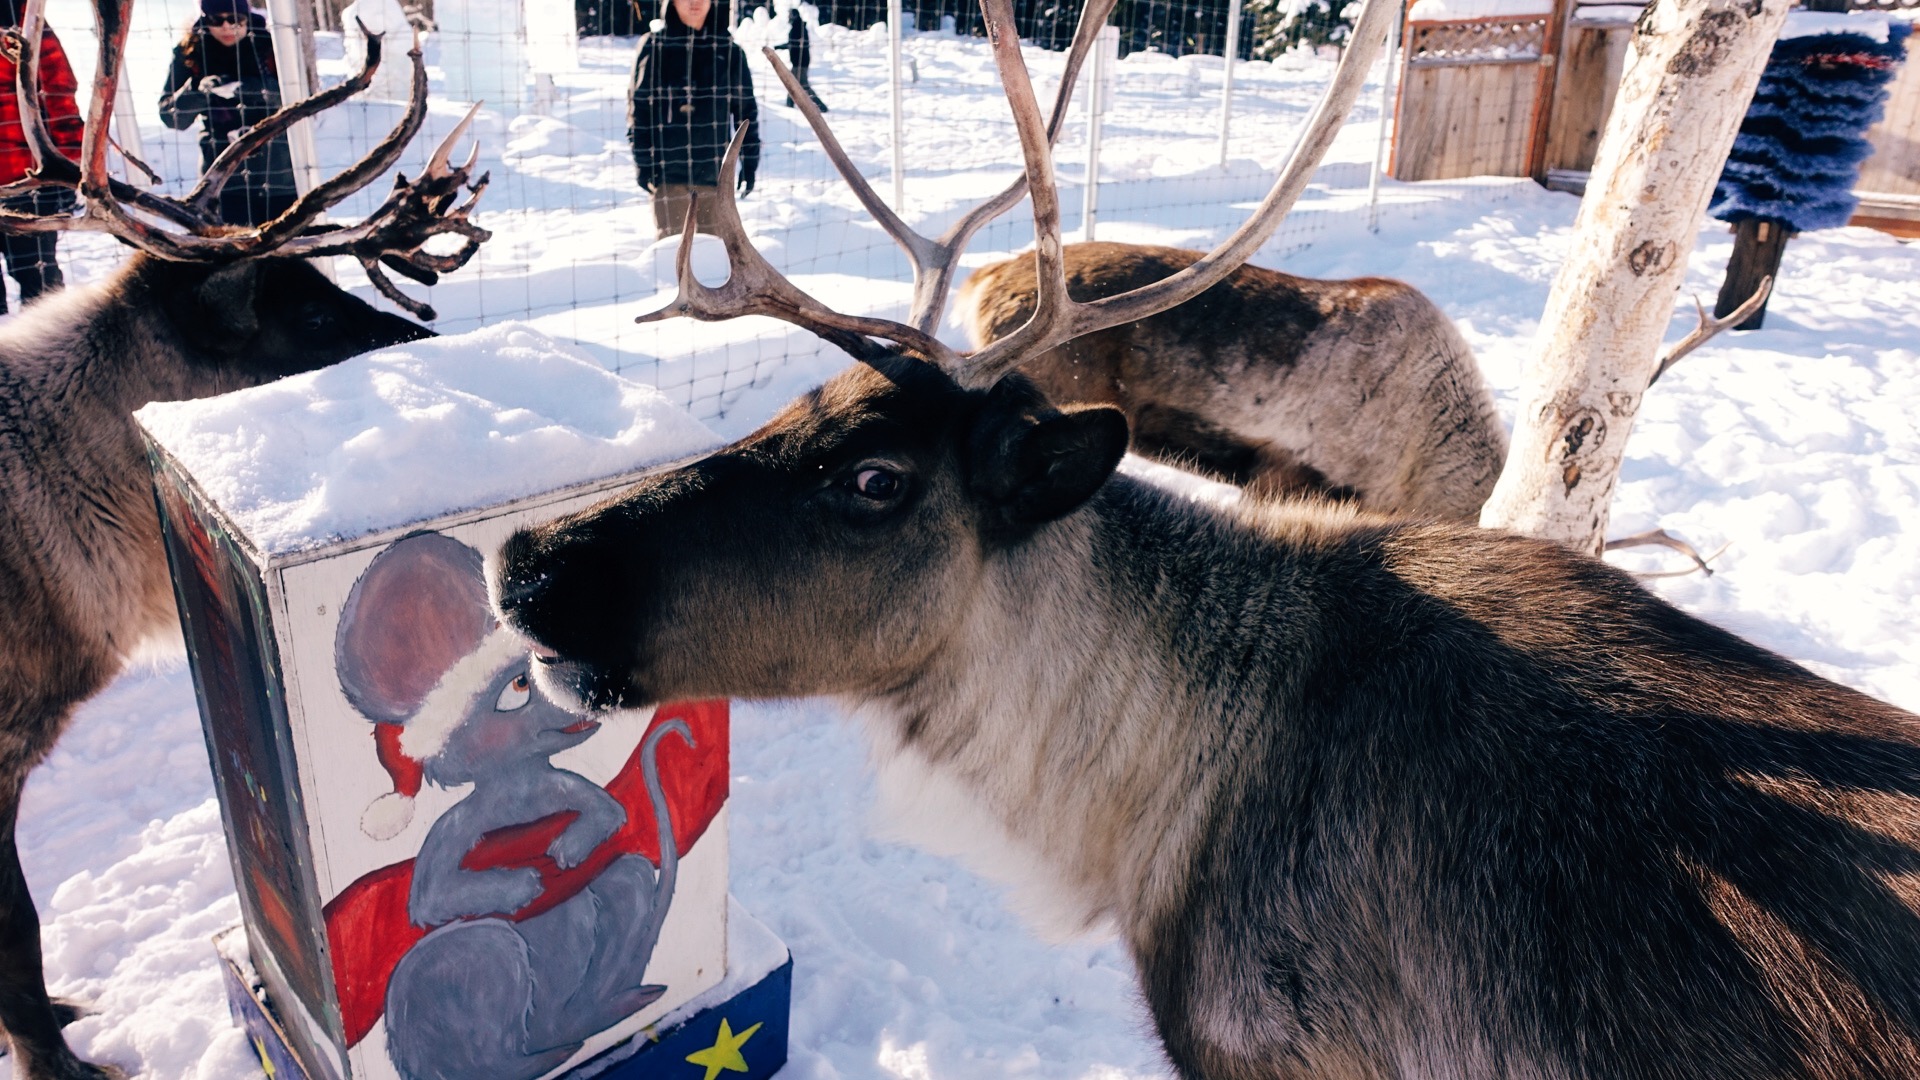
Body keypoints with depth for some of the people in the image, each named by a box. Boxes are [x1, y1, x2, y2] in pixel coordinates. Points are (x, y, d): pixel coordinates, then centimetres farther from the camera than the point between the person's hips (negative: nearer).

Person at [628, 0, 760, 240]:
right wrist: (642, 163, -3)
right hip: (667, 169, -1)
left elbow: (745, 108, 8)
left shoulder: (728, 50, 4)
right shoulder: (653, 47, 0)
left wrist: (749, 161, 4)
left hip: (714, 168, 2)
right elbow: (638, 106, 1)